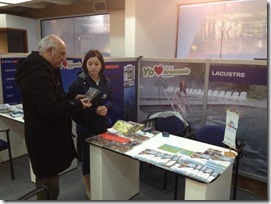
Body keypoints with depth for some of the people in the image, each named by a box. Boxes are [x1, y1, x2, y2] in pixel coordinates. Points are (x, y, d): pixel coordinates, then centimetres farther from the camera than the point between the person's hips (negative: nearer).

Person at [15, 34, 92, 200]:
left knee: (47, 180, 26)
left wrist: (73, 98, 6)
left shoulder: (42, 69, 11)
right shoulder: (38, 75, -25)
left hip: (48, 136, 11)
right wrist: (78, 106, -18)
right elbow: (51, 110, -29)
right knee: (49, 185, 3)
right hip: (45, 139, -11)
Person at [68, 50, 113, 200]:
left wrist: (106, 107, -15)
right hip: (86, 128, -4)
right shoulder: (79, 83, -17)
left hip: (104, 126, 5)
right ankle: (89, 189, 32)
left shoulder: (106, 81, -1)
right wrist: (94, 111, -25)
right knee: (88, 158, 10)